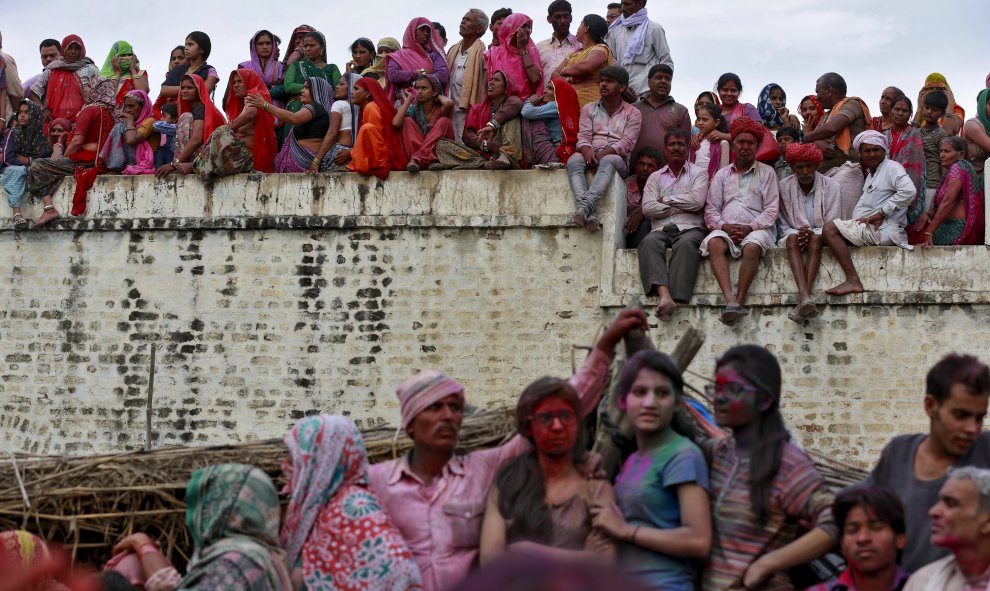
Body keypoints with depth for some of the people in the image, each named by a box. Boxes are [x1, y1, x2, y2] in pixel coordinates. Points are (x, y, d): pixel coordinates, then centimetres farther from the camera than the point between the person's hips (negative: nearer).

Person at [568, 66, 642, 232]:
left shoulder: (632, 113, 11)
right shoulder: (589, 109, 21)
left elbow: (627, 143, -3)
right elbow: (583, 137, 7)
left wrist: (603, 153, -20)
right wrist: (587, 152, -18)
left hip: (617, 158, -2)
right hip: (591, 157, 3)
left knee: (608, 161, -39)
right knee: (574, 160, -33)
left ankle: (585, 205, -58)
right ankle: (590, 212, -52)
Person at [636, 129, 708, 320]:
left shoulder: (698, 173, 16)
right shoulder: (655, 177, 23)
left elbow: (697, 201, -4)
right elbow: (647, 208, 6)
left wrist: (665, 200, 5)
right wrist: (680, 206, 2)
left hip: (690, 228, -2)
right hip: (661, 228, 2)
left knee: (686, 244, -38)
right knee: (649, 242, -34)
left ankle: (676, 297, -49)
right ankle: (664, 295, -52)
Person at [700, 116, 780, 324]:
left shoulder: (766, 172, 15)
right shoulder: (721, 175, 22)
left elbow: (771, 209, 5)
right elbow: (711, 210, 13)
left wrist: (750, 227, -11)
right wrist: (724, 226, -8)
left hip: (756, 228, -1)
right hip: (726, 227, 2)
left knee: (752, 247, -36)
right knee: (714, 243, -33)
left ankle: (739, 300, -39)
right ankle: (730, 300, -47)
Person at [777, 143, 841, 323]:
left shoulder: (830, 186, 1)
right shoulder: (783, 187, 4)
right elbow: (783, 224, 3)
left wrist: (811, 232, -21)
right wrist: (799, 232, -17)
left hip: (820, 236, -1)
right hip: (793, 233, 1)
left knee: (815, 239, -36)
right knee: (793, 239, -35)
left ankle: (802, 301, -49)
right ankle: (805, 298, -55)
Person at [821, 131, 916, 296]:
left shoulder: (891, 167, -4)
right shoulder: (871, 174, 26)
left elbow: (909, 191, -22)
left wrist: (881, 213, -18)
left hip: (883, 231, -10)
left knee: (830, 229, -19)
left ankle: (853, 281, -28)